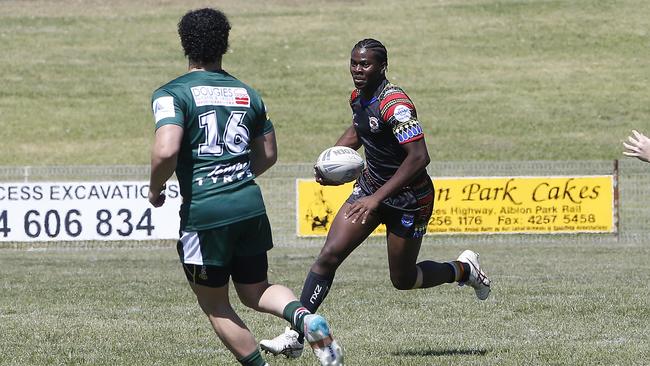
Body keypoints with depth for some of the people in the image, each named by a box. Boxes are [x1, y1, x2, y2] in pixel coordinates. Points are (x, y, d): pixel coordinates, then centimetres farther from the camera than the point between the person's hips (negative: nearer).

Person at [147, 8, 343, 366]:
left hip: (203, 212, -5)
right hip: (250, 204, 5)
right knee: (255, 291, 18)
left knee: (215, 306, 12)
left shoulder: (172, 94, -6)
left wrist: (155, 189, -3)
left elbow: (165, 151, -21)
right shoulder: (247, 94, 12)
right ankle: (303, 316, -11)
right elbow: (268, 155, 20)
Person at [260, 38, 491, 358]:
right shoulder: (359, 97, 1)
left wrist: (377, 197, -32)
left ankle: (464, 269, 34)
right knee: (329, 255, -8)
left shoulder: (395, 104, -26)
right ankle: (294, 336, -9)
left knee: (403, 280, 6)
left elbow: (419, 157, -31)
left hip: (407, 198, -7)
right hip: (370, 186, 7)